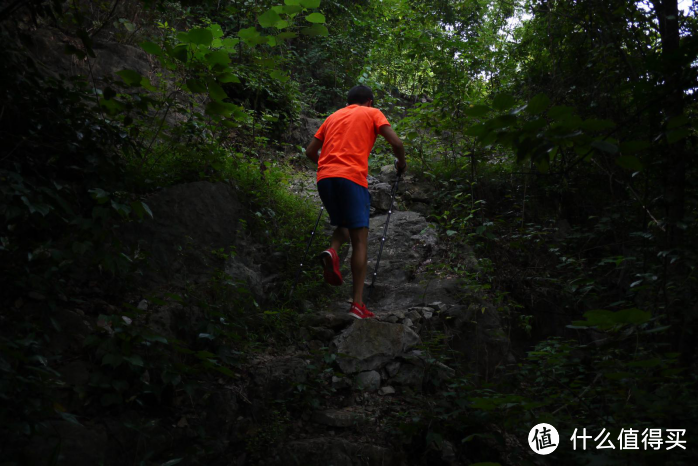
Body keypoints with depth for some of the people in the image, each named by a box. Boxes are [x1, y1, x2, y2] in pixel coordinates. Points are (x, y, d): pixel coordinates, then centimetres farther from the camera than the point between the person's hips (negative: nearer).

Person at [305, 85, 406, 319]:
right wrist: (401, 163, 20)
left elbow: (310, 151, 23)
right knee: (360, 239, -3)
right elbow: (396, 142, 2)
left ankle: (332, 251, -9)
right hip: (352, 177, -4)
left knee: (344, 225, 25)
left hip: (324, 177, 5)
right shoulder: (372, 113, 15)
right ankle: (358, 304, -9)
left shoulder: (333, 116, 27)